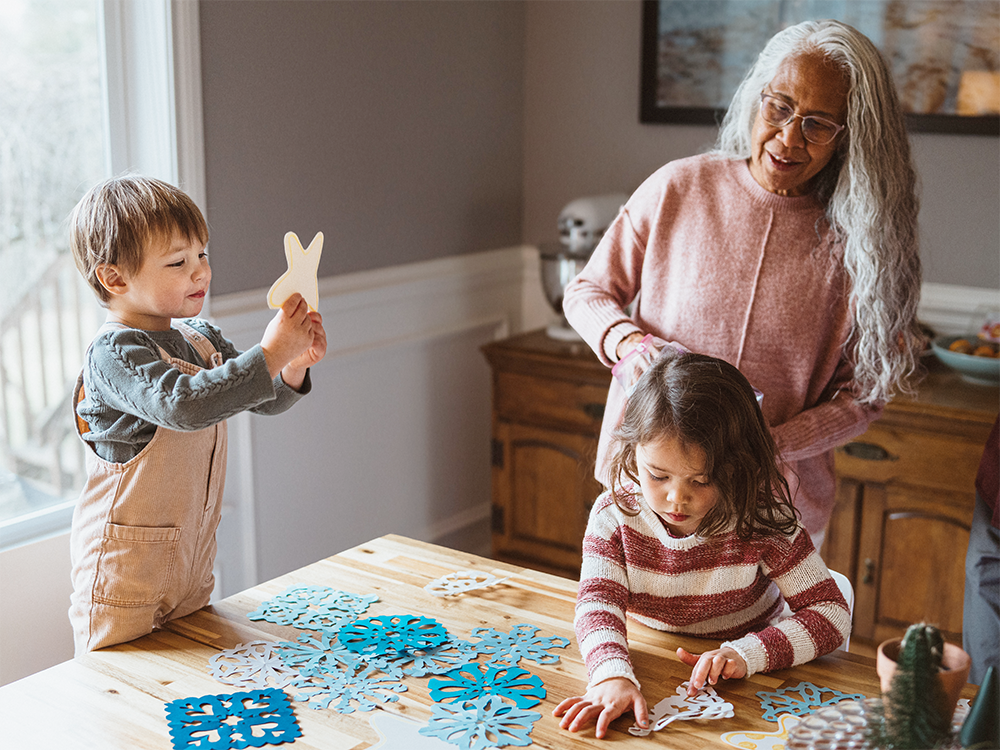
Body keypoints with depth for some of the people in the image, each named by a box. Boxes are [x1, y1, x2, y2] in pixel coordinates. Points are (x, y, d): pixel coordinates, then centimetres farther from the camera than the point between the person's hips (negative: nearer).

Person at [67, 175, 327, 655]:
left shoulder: (201, 340, 5)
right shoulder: (113, 355, -19)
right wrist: (268, 355, -35)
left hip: (191, 557, 7)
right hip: (123, 568, -7)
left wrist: (295, 367, -10)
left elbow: (264, 399, 11)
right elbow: (184, 404, -35)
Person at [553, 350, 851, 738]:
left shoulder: (762, 521, -17)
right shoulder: (615, 514, -11)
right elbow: (598, 603, -20)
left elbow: (832, 613, -15)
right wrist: (613, 676, -41)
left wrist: (745, 654, -30)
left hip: (745, 692, -1)